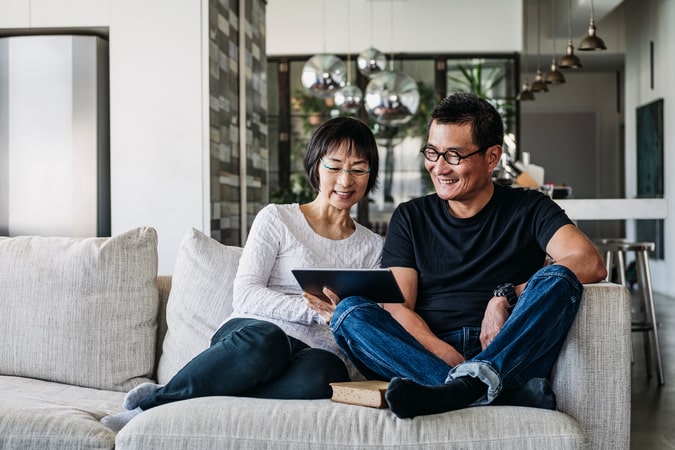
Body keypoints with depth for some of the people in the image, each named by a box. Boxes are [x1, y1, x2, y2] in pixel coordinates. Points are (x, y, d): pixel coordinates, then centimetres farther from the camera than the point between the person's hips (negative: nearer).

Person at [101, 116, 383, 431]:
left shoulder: (373, 247, 21)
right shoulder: (276, 219, 11)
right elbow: (245, 295, -1)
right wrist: (316, 310, -13)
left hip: (321, 352, 2)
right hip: (255, 332, -1)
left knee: (318, 376, -39)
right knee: (264, 340, -42)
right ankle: (154, 401, -24)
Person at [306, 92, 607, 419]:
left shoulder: (528, 209, 12)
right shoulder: (410, 218, 16)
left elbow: (590, 263, -6)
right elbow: (396, 308, 4)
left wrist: (507, 296, -16)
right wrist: (448, 357, -16)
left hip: (512, 358, -1)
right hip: (426, 355, 2)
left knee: (556, 279, -25)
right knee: (349, 310, -21)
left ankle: (466, 385, -45)